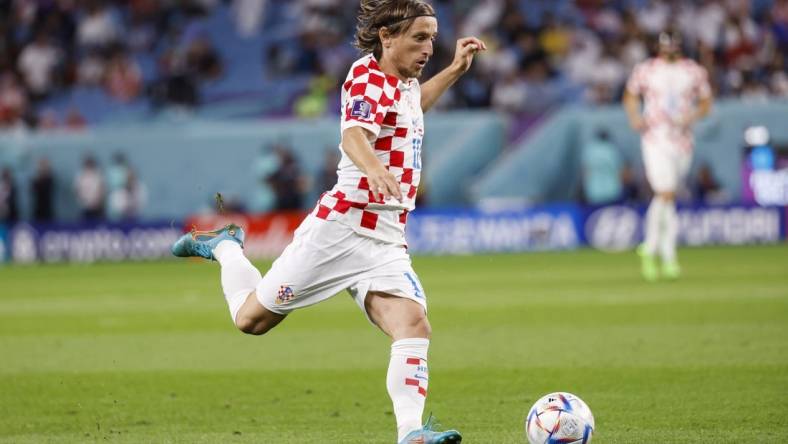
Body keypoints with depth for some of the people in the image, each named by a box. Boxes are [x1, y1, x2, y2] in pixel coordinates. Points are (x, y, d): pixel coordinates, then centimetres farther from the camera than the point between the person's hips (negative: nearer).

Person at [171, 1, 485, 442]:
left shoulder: (405, 83, 14)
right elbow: (354, 135, -34)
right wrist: (374, 168, -55)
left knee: (414, 324, -20)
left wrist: (456, 69, 33)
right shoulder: (366, 75, -11)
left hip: (387, 242, 7)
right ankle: (225, 247, 36)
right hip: (339, 227, -6)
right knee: (251, 319, 7)